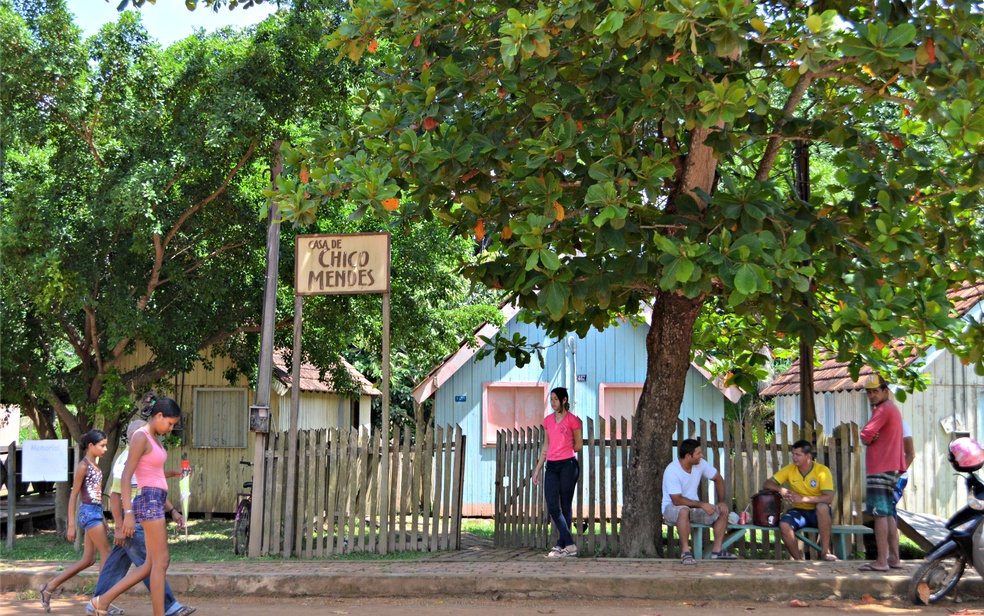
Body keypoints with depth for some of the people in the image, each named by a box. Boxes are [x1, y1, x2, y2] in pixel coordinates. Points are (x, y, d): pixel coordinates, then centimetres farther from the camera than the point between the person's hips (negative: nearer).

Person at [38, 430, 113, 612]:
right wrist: (71, 525, -12)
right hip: (89, 512, -9)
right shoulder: (83, 466, -10)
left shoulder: (95, 464, 16)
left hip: (96, 512, 9)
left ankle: (48, 588, 15)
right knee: (106, 553, -7)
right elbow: (73, 496, -11)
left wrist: (102, 519, 22)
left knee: (88, 560, 8)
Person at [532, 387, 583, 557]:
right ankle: (569, 545, 0)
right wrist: (537, 469, 17)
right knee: (552, 507, -4)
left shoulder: (572, 420, -2)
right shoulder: (548, 420, 14)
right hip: (552, 466, 5)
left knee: (565, 506, 0)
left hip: (568, 464, -5)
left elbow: (579, 445, 4)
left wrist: (563, 453, 5)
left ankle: (561, 545, 6)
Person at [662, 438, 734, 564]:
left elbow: (718, 479, 7)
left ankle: (717, 551, -7)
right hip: (672, 508, -7)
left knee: (722, 512, -9)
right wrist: (701, 504, -25)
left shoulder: (700, 463, -6)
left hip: (693, 507, 7)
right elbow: (677, 500, -27)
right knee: (684, 510, -40)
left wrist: (722, 502, -4)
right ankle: (686, 553, -36)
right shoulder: (672, 471, -25)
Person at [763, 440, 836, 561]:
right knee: (784, 525, -30)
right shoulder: (789, 469, 1)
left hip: (819, 514, -2)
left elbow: (829, 498, -20)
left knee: (822, 506, -38)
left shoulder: (822, 470, -10)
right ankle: (797, 560, -14)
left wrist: (802, 499, -29)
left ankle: (825, 551, -29)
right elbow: (767, 484, 1)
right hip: (799, 512, 2)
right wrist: (781, 489, -22)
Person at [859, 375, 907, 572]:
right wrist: (872, 438, -2)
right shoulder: (893, 409, 21)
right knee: (889, 514, 13)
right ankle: (894, 558, 14)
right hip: (891, 467, 10)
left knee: (880, 514, -10)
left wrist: (869, 438, 3)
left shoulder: (883, 409, -12)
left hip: (880, 470, -10)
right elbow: (868, 437, 18)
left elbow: (865, 436, -17)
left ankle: (882, 561, -12)